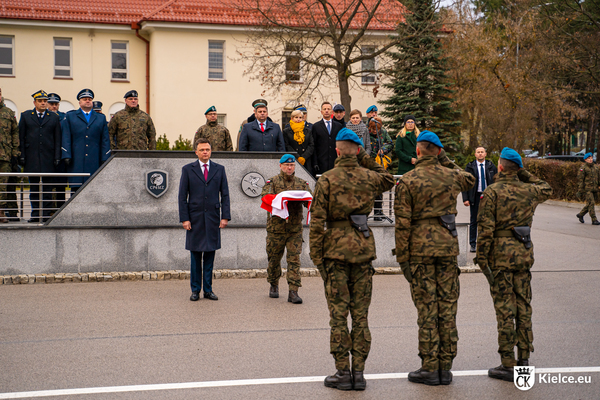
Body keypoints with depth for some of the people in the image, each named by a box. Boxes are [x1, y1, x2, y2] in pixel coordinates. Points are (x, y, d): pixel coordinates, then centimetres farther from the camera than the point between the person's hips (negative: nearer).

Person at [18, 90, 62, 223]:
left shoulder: (54, 117, 9)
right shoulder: (25, 116, 10)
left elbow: (57, 140, 7)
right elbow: (21, 138, 7)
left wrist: (57, 157, -1)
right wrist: (22, 156, -1)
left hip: (48, 158, -1)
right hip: (32, 159, 1)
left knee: (47, 188, 0)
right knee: (34, 187, 5)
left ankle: (46, 214, 4)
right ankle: (35, 214, 10)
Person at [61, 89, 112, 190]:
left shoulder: (101, 118, 17)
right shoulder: (70, 116, 13)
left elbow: (105, 140, 12)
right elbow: (66, 139, 6)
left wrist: (105, 159, 3)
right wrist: (66, 156, -4)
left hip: (94, 162, 1)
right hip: (76, 162, -1)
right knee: (75, 188, -4)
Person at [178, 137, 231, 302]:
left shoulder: (219, 169, 8)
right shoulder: (188, 169, 4)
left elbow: (225, 194, 7)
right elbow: (182, 196, 1)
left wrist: (225, 216, -2)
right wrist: (184, 218, -7)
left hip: (213, 218, 1)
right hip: (195, 218, -1)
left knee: (210, 254, 5)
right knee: (195, 255, 3)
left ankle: (208, 289, 12)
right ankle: (195, 289, 12)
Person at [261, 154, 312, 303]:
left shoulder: (302, 183, 11)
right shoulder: (272, 182, 3)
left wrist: (305, 199, -22)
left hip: (295, 228, 1)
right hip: (276, 228, -1)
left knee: (294, 259, -6)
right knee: (274, 258, 10)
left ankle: (293, 292, -5)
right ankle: (274, 285, 32)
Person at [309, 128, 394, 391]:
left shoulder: (326, 180, -6)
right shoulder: (369, 177, 3)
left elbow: (317, 221, -8)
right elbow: (388, 180, 28)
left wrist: (316, 257, -2)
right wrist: (366, 159, 19)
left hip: (336, 251, -3)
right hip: (363, 250, 3)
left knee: (338, 314, 2)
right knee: (360, 314, 7)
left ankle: (342, 372, 3)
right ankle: (358, 372, 9)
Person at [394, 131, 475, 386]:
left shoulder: (408, 181, -6)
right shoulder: (451, 177, 6)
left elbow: (402, 223, -8)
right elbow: (470, 179, 32)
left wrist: (402, 258, -4)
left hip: (421, 250, -3)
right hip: (448, 246, 4)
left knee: (426, 308, -1)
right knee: (447, 306, 6)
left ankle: (429, 368, 1)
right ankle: (445, 367, 10)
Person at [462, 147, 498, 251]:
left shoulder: (491, 166, 7)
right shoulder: (470, 167, 2)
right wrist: (465, 198, -9)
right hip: (475, 196, -1)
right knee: (474, 221, 3)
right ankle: (473, 244, 9)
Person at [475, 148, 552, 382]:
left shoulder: (492, 192, -8)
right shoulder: (529, 191, 6)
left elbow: (486, 228, -13)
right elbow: (547, 189, 32)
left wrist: (481, 257, -8)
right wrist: (525, 174, 23)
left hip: (501, 254, -5)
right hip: (524, 252, 5)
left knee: (505, 310, -3)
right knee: (523, 307, 11)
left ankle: (508, 365, -1)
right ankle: (524, 360, 16)